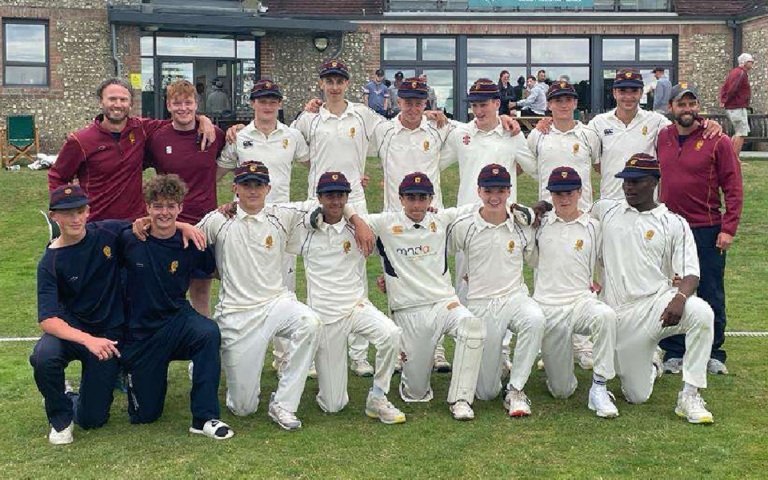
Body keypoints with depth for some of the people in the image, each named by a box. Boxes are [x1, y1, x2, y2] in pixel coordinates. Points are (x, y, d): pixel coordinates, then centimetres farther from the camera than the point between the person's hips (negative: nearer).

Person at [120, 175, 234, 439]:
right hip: (139, 334, 0)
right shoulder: (129, 240, -8)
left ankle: (205, 417, -26)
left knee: (209, 333, -37)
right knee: (144, 416, 6)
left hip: (178, 320, 0)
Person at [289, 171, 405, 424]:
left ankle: (377, 398, -13)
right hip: (323, 315, -1)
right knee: (333, 405, -3)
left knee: (391, 333, -34)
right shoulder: (305, 232, 4)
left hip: (357, 306, 1)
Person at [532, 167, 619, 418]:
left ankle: (599, 388, -27)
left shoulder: (593, 227, 5)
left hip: (582, 301, 0)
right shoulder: (541, 225, 8)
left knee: (606, 315, -39)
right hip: (547, 307, 1)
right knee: (561, 390, -1)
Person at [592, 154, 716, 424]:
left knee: (701, 312, -36)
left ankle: (690, 396, -25)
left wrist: (680, 297, -29)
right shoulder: (605, 210, 13)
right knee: (637, 396, 0)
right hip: (621, 315, 2)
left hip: (659, 303, -2)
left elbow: (690, 274, -6)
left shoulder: (674, 223, 3)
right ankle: (648, 369, 37)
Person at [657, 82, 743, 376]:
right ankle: (674, 353, 19)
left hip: (707, 231, -3)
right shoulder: (662, 139, 6)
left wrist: (729, 228, -13)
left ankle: (713, 352, 18)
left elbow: (734, 188, -6)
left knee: (710, 294, 5)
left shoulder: (717, 141, -5)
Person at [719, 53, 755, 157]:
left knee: (739, 132, 18)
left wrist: (723, 100, 5)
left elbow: (724, 87, 14)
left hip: (731, 107, 10)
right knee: (741, 134, -5)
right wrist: (726, 102, -11)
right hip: (738, 108, -10)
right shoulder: (741, 73, -15)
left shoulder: (734, 72, 16)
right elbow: (732, 89, -24)